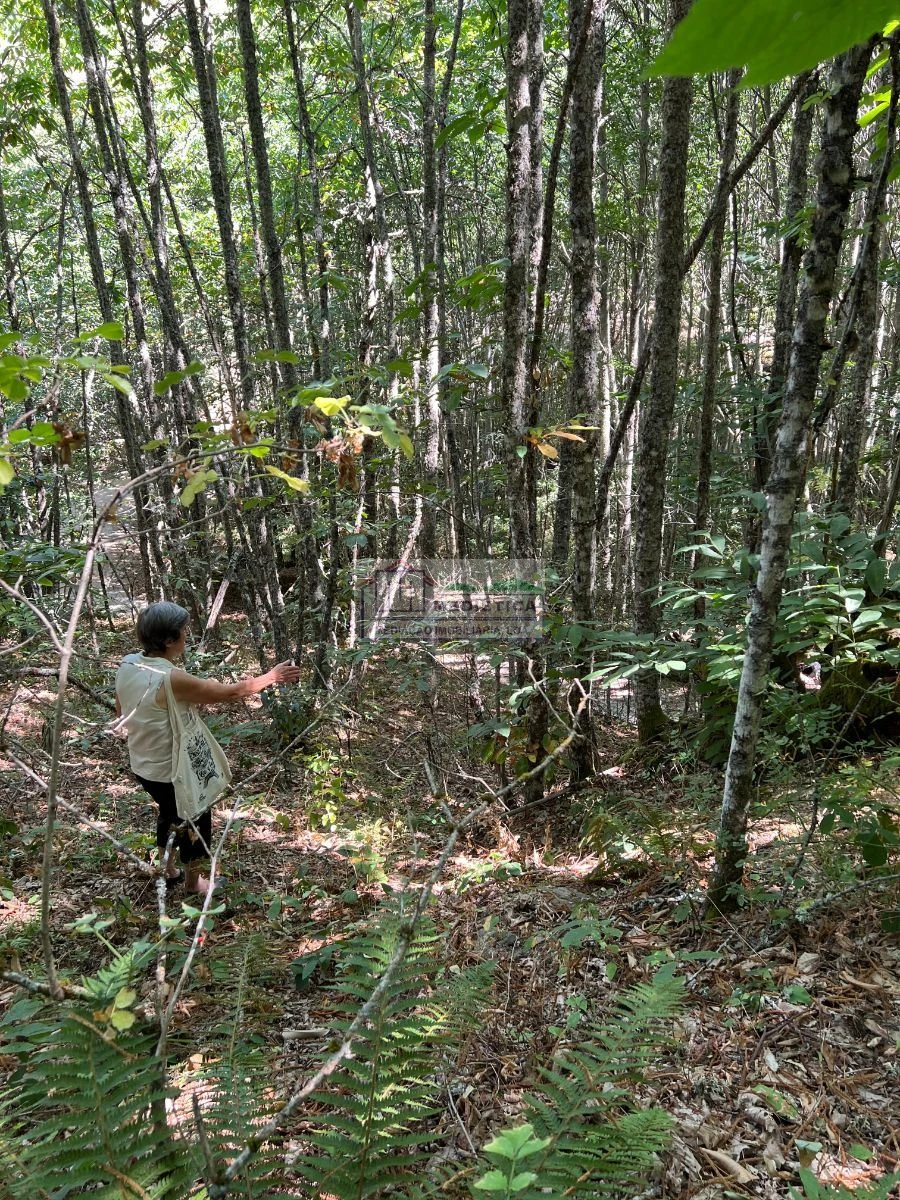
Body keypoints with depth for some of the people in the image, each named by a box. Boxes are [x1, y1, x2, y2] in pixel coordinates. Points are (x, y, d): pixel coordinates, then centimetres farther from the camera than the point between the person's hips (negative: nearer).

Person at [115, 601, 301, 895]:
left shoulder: (127, 664, -8)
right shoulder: (171, 679, -32)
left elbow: (121, 712, 8)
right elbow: (230, 692, -24)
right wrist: (271, 677, -12)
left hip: (143, 766, 8)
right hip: (173, 771, -8)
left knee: (170, 813, 32)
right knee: (196, 822, 18)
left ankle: (169, 871, 50)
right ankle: (193, 884, 37)